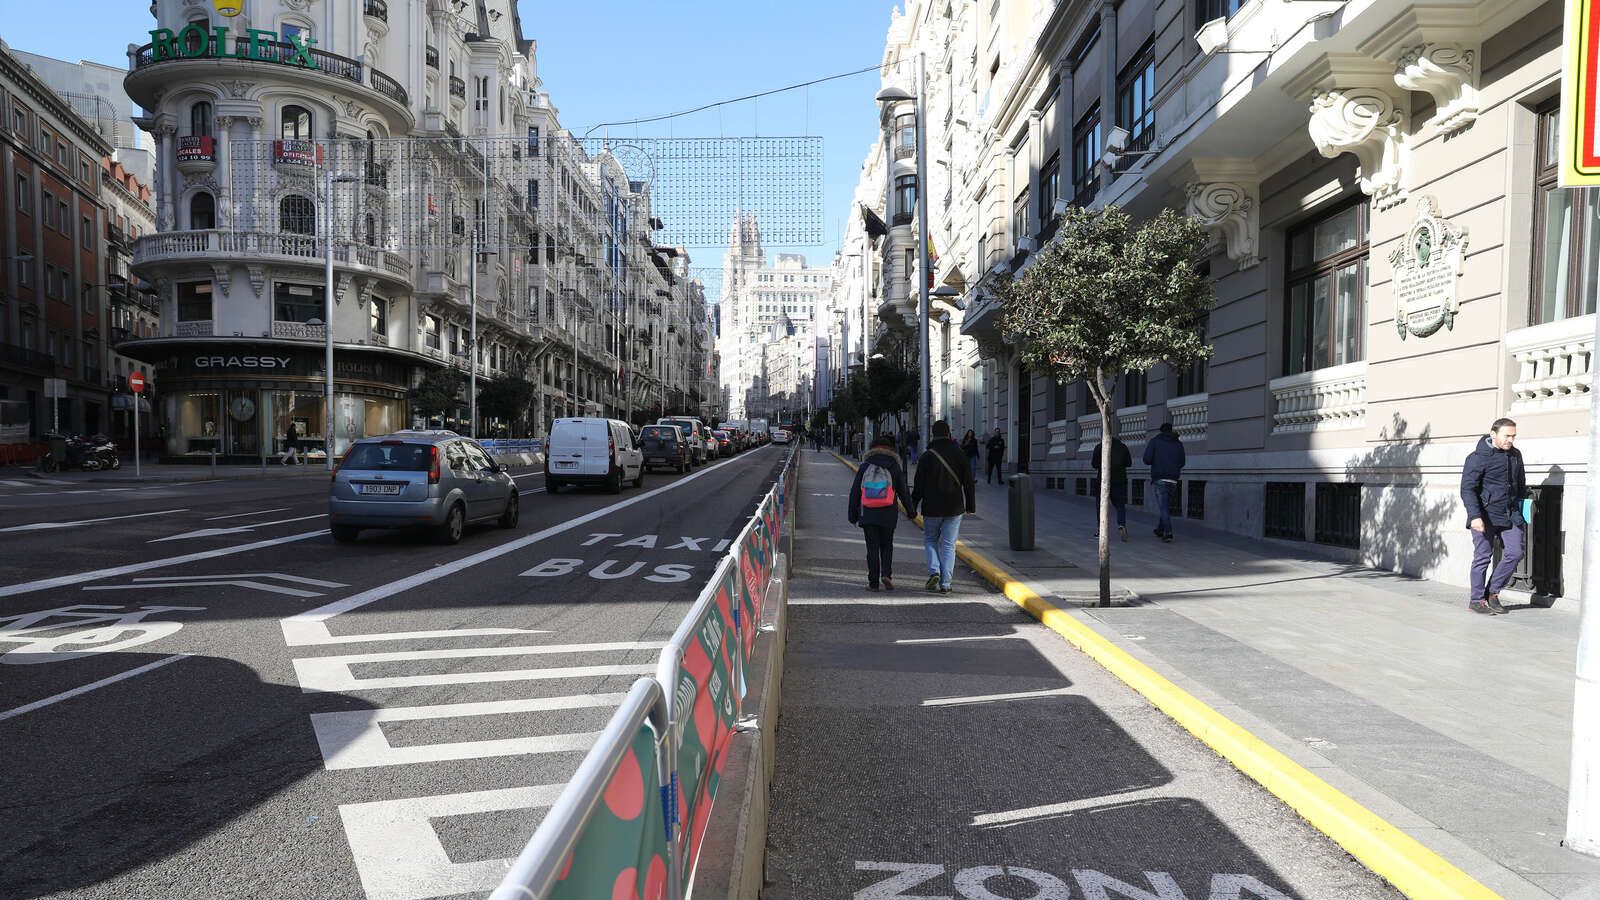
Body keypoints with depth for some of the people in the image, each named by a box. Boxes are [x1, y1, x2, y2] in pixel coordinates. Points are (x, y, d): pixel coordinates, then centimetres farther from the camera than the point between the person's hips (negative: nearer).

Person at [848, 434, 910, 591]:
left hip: (868, 514, 0)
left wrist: (853, 514, 11)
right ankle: (886, 574, -3)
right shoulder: (894, 467, 1)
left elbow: (855, 492, 4)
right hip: (888, 515, 0)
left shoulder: (865, 466, 2)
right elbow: (903, 491, 4)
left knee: (872, 548, 5)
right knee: (886, 546, 15)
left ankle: (873, 582, 4)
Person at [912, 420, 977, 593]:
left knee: (930, 540, 17)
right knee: (949, 545, 6)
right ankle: (945, 584, 3)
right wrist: (970, 505, 10)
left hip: (932, 508, -1)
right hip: (954, 508, 1)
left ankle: (934, 571, -4)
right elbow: (969, 482, 1)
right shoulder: (959, 454, -1)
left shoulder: (926, 456, -6)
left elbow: (918, 486, -4)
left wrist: (913, 507, 5)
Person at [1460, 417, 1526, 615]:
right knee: (1483, 557, 0)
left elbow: (1521, 484, 24)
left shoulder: (1515, 455, 11)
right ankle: (1476, 600, 10)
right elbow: (1467, 488, -14)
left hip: (1510, 516, 6)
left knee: (1515, 553, 0)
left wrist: (1522, 509, 18)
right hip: (1486, 517, -6)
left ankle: (1492, 592, 16)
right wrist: (1475, 516, -23)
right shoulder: (1478, 457, -10)